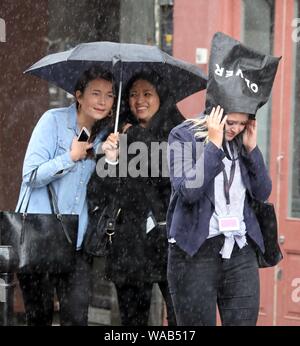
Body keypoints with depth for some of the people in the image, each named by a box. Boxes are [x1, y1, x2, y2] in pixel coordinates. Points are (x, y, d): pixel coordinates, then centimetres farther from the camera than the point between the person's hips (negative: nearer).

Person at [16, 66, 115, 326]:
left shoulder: (105, 134, 10)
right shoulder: (54, 120, -5)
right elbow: (31, 175, -11)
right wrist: (71, 157, -14)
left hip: (76, 242, 4)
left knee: (76, 317, -6)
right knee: (39, 315, 4)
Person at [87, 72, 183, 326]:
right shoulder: (119, 139, 10)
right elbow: (98, 194, 5)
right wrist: (110, 160, -12)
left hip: (169, 240, -3)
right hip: (129, 245, 3)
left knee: (181, 317, -11)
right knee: (132, 317, 7)